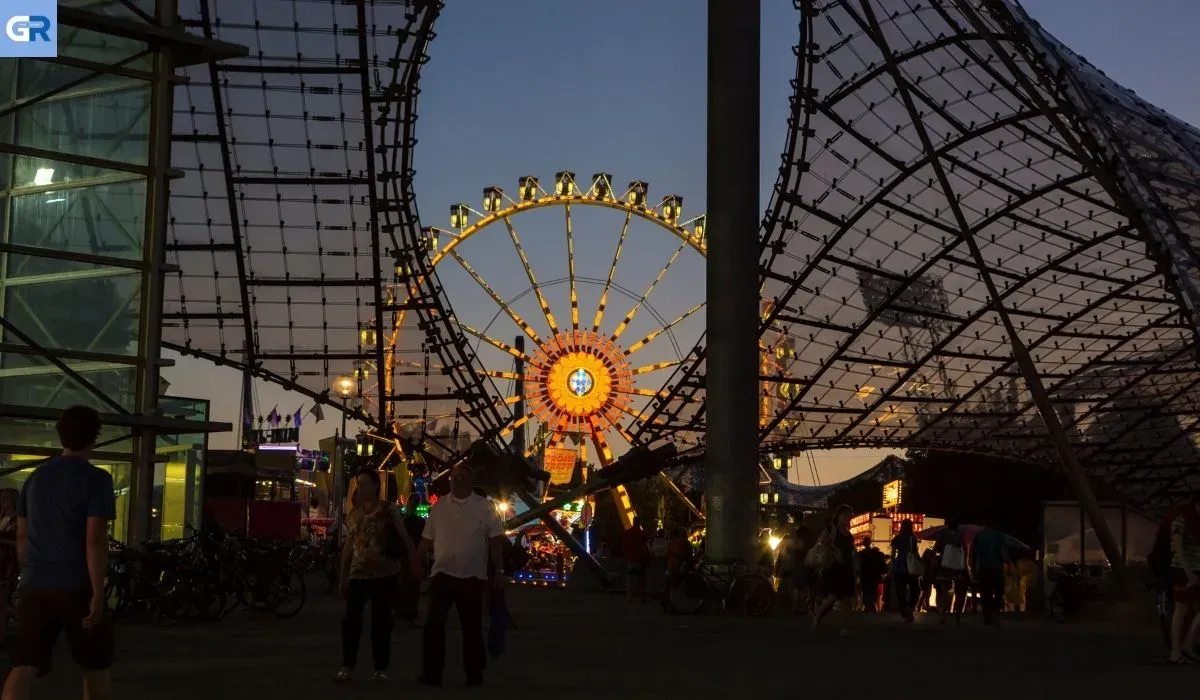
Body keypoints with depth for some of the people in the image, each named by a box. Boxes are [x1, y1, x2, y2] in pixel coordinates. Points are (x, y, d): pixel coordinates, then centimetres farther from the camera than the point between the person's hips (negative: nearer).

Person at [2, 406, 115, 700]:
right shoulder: (97, 479, -7)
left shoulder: (36, 476, 12)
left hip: (35, 586, 4)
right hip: (77, 586, -4)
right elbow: (95, 540, -15)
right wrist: (98, 593, -13)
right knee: (96, 665, 13)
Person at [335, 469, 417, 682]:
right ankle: (347, 666, 7)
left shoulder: (389, 511, -3)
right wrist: (343, 576, 10)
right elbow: (348, 545, 12)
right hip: (358, 574, 3)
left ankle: (381, 668, 9)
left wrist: (416, 564, -12)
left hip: (384, 574, -3)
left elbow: (405, 538, -3)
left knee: (381, 621, 1)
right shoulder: (355, 513, 9)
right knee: (351, 620, -1)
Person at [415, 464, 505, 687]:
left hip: (472, 576, -1)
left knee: (472, 626, 7)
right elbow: (427, 539, 9)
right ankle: (431, 673, -1)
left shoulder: (484, 507, 0)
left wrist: (498, 570, -7)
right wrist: (415, 563, 2)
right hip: (443, 573, 1)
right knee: (434, 623, -5)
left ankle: (474, 673, 17)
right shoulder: (439, 506, 6)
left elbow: (495, 540, -2)